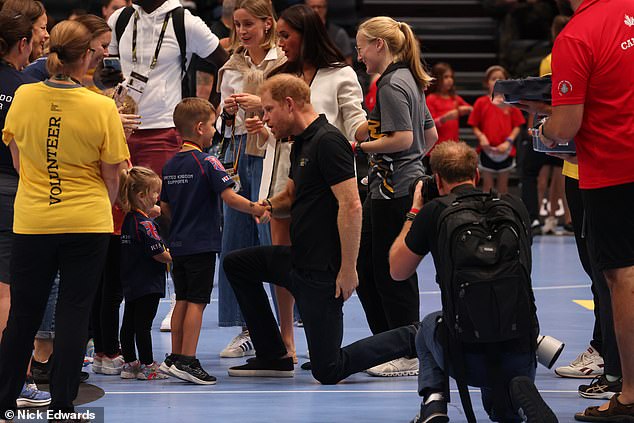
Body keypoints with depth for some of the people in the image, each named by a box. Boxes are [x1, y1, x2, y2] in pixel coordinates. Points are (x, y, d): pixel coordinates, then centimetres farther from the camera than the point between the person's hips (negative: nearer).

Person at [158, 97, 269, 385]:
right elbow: (229, 197, -19)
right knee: (197, 301, -5)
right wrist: (259, 210, -10)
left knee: (183, 300, 14)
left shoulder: (170, 165, 8)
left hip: (178, 243, 7)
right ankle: (187, 362, -7)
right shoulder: (207, 163, -13)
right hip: (202, 245, -7)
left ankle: (174, 358, 17)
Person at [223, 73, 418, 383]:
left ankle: (411, 339, 6)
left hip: (323, 270, -10)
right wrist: (270, 205, 6)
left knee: (328, 371, -6)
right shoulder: (301, 144, 14)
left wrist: (348, 269, -24)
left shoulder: (328, 141, -17)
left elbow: (351, 206, -23)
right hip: (299, 260, 10)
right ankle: (273, 358, 19)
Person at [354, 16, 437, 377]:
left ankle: (408, 357, 1)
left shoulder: (391, 84, -15)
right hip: (396, 186, 10)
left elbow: (402, 138, -22)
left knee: (392, 273, -4)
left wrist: (359, 147, -14)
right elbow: (430, 134, 21)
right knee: (364, 266, 15)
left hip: (394, 191, -10)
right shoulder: (409, 80, 15)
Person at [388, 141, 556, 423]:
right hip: (521, 352, 1)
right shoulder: (514, 207, 7)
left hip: (467, 356, -1)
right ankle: (521, 392, -5)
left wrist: (414, 212, 26)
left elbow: (398, 270, 15)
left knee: (428, 328, 36)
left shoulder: (433, 212, -1)